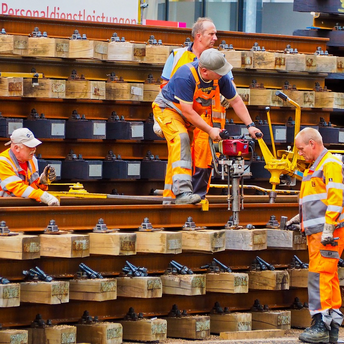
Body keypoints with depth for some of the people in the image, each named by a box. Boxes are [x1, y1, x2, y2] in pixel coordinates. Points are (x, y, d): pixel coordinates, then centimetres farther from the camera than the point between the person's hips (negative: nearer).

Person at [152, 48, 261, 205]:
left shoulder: (221, 77, -16)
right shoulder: (185, 76, -36)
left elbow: (236, 101, -4)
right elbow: (187, 111, -33)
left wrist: (250, 126, -9)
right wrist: (210, 130, -32)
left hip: (191, 115, 7)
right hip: (168, 108, -7)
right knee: (181, 139, -28)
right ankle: (182, 191, -38)